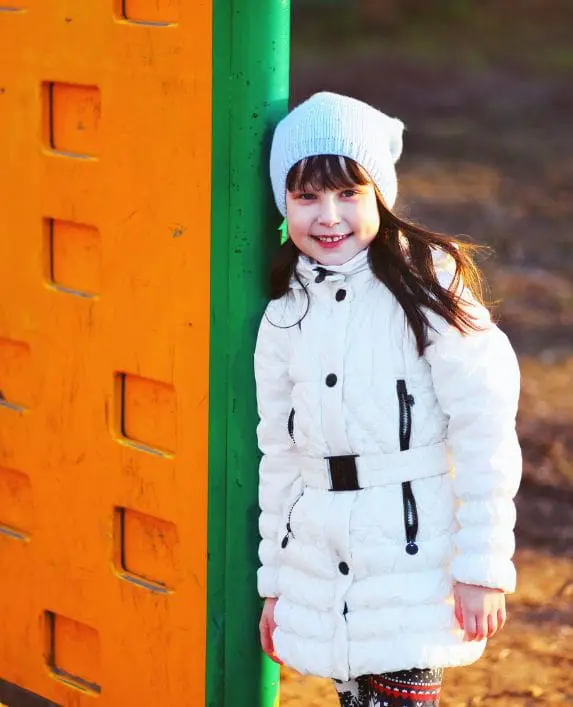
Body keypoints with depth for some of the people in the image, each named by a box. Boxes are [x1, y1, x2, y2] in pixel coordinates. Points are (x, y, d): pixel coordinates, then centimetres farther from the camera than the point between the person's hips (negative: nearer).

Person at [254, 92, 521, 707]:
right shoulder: (285, 314, 9)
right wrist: (274, 582, 17)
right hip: (321, 558, 5)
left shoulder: (427, 281, -8)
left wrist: (483, 566, -12)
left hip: (416, 547, -5)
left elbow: (484, 431, -10)